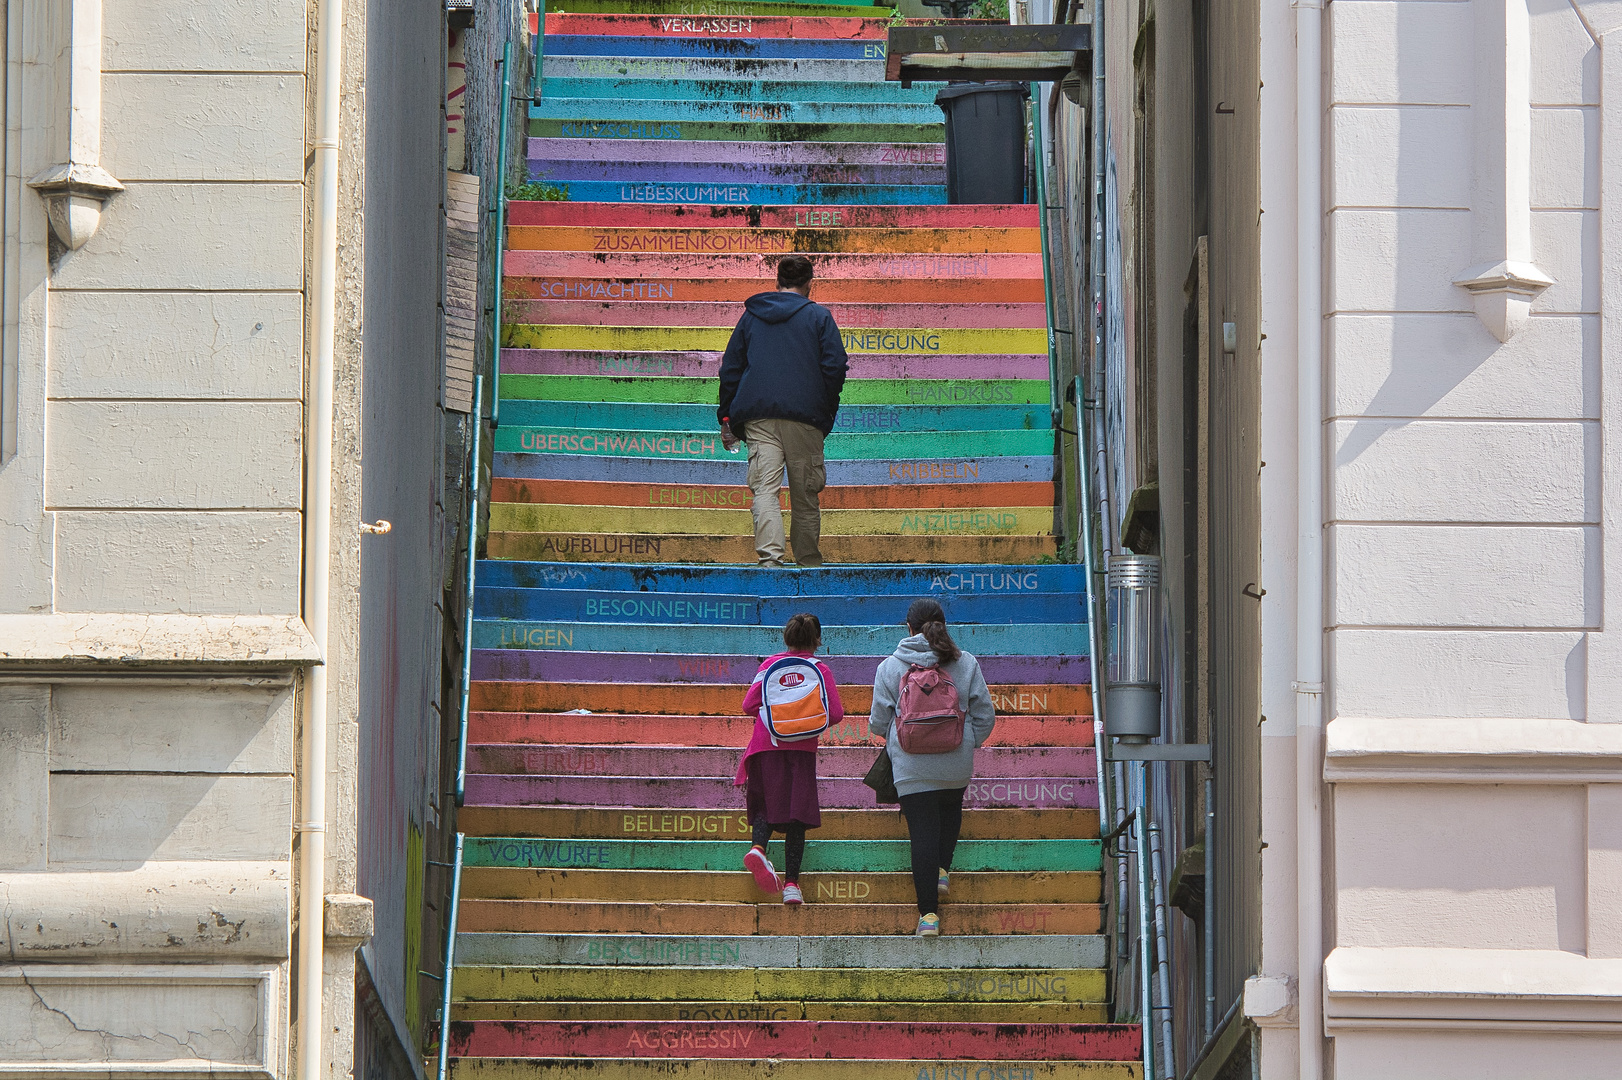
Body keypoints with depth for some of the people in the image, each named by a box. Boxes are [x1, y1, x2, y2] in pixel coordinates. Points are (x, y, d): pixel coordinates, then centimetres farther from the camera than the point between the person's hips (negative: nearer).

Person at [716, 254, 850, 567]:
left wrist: (727, 417, 18)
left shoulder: (751, 316, 16)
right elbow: (835, 367, 0)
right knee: (805, 496, 7)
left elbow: (730, 368, 15)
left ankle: (769, 557, -26)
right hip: (805, 417, -1)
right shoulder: (819, 316, 7)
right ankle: (809, 565, 13)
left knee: (765, 490, -8)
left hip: (758, 416, 2)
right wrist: (827, 415, 10)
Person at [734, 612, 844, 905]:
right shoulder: (820, 670, 2)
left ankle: (758, 846, -20)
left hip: (767, 745, 1)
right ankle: (791, 882, -5)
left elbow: (749, 704, 1)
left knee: (767, 804, 12)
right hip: (801, 748, -1)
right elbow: (835, 713, -3)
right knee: (797, 813, 2)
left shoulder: (770, 665, 6)